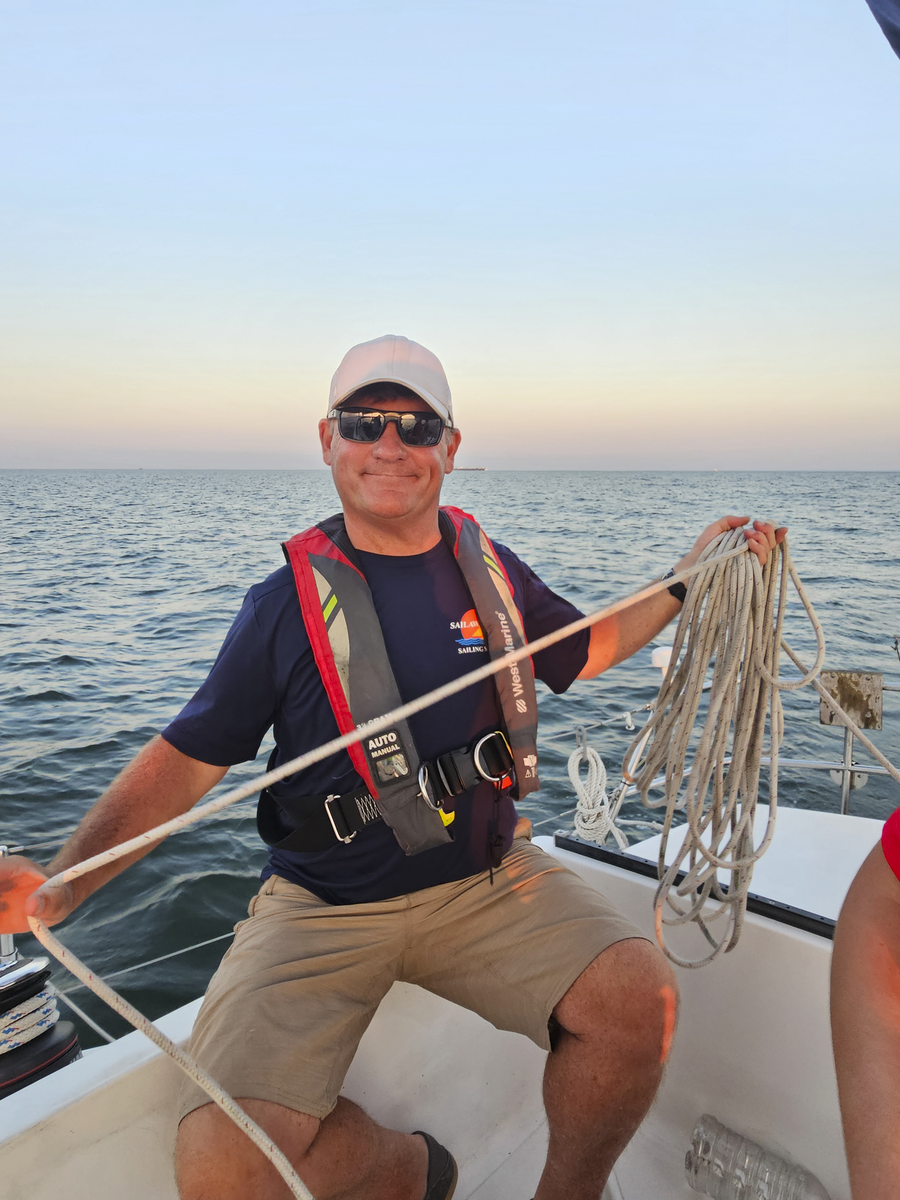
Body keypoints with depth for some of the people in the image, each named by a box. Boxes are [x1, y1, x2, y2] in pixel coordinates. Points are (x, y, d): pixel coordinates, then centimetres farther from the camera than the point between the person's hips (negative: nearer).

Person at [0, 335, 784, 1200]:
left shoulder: (491, 569, 3)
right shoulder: (287, 600, -8)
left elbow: (587, 649, 20)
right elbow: (187, 758, -4)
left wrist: (688, 578, 12)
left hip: (486, 878, 3)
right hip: (324, 905, -2)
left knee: (639, 997, -19)